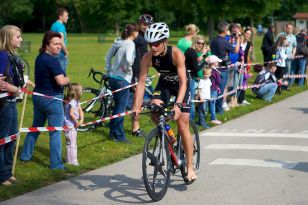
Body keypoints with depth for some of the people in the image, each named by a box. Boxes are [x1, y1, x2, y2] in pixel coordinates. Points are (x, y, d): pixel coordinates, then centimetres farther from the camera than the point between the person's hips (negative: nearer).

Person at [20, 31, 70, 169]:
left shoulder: (39, 58, 8)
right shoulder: (52, 60, -19)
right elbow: (61, 81, -26)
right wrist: (68, 79, -4)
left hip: (38, 96, 9)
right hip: (52, 99, -9)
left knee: (35, 127, 22)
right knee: (55, 132, -1)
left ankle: (25, 155, 32)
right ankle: (56, 164, 2)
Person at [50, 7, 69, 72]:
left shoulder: (54, 25, 14)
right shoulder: (60, 26, -15)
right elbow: (61, 42, -22)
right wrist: (66, 53, -9)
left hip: (55, 54, 10)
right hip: (61, 55, -10)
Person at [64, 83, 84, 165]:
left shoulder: (76, 101, 9)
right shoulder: (72, 102, -20)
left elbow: (80, 111, 8)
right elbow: (71, 114, -27)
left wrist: (81, 120, -8)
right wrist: (77, 122, -15)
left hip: (73, 125, 10)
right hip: (70, 125, -10)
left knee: (70, 143, 18)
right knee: (72, 143, -6)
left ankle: (69, 160, 28)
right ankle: (73, 161, -2)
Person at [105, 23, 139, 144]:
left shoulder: (117, 42, 9)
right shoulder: (130, 44, -15)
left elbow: (107, 58, 15)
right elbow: (128, 59, -32)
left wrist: (109, 71, 21)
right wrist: (128, 69, -14)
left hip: (112, 77, 8)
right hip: (122, 79, -8)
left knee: (117, 105, 19)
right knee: (121, 108, 0)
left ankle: (112, 132, 27)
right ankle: (119, 136, 6)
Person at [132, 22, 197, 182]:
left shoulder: (176, 54, -34)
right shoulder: (148, 57, -23)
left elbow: (183, 81, -38)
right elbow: (141, 81, -24)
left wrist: (178, 104, -51)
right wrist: (136, 106, -33)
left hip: (181, 85, -4)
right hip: (164, 84, 4)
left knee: (183, 126, -8)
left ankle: (190, 167, 2)